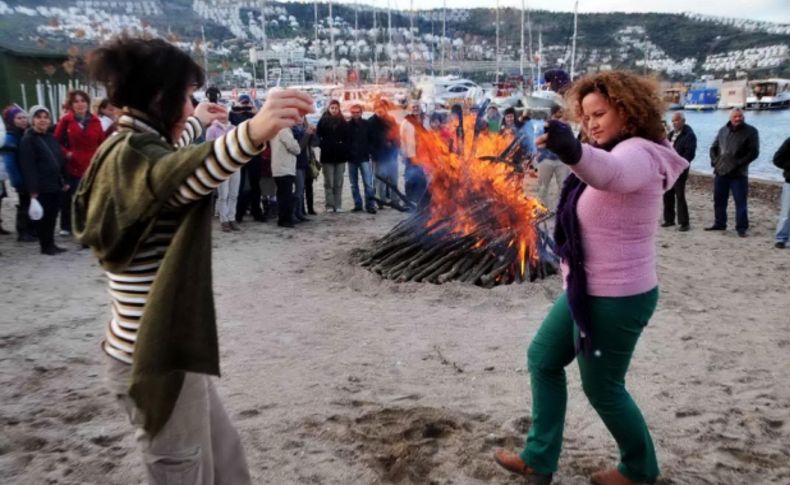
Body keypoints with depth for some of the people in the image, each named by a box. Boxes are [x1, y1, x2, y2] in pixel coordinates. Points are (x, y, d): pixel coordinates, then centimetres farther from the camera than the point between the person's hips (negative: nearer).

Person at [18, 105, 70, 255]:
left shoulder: (51, 138, 16)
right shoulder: (27, 140, -8)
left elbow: (60, 161, 20)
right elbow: (28, 167, -14)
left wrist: (64, 181, 15)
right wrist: (33, 189, -19)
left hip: (56, 184, 7)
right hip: (42, 187, -7)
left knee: (52, 215, 12)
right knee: (43, 216, 1)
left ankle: (51, 244, 21)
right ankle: (46, 246, 9)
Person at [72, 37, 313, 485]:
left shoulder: (126, 147, 11)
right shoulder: (131, 153, -21)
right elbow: (172, 179, -47)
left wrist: (197, 122, 51)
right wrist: (252, 132, -64)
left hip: (159, 348, 10)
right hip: (157, 358, -10)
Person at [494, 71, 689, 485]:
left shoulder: (638, 154, -22)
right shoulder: (619, 151, 11)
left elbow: (610, 172, -49)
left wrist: (574, 152, -68)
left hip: (616, 298, -11)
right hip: (587, 291, 11)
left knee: (602, 387, 6)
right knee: (543, 358, 15)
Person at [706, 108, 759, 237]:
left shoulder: (751, 131, -3)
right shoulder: (723, 130, 12)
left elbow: (754, 152, -8)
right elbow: (714, 148, 18)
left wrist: (739, 163, -15)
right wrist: (714, 161, 2)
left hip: (738, 173, -5)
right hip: (720, 172, 5)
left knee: (740, 201, -3)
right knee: (719, 200, 12)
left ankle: (741, 227, 3)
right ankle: (719, 224, 24)